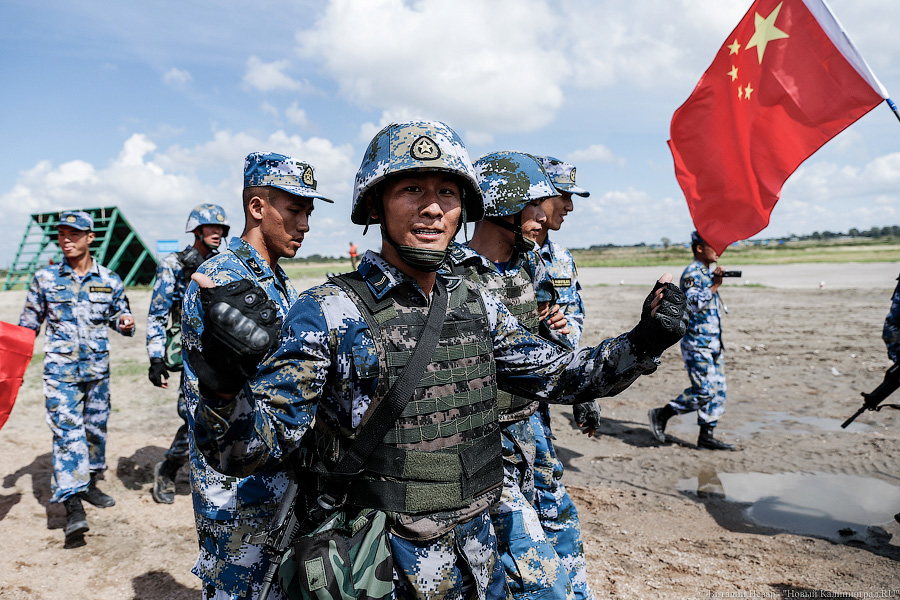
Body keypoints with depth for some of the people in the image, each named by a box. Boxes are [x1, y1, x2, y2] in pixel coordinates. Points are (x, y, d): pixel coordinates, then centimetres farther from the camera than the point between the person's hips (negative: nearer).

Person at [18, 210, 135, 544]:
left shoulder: (109, 280, 3)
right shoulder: (44, 279, 1)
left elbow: (119, 313, 14)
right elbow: (29, 323, 9)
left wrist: (125, 322, -9)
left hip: (98, 368, 3)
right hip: (60, 368, -2)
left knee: (96, 428, 13)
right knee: (67, 431, -10)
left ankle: (89, 485, 33)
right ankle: (72, 507, -10)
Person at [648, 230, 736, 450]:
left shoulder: (709, 272, 17)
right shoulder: (692, 273, -13)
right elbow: (693, 304, -27)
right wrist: (715, 286, -24)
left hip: (713, 342, 10)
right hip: (697, 343, -10)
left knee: (718, 391, 7)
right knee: (704, 390, -12)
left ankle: (706, 436, 13)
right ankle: (661, 415, 2)